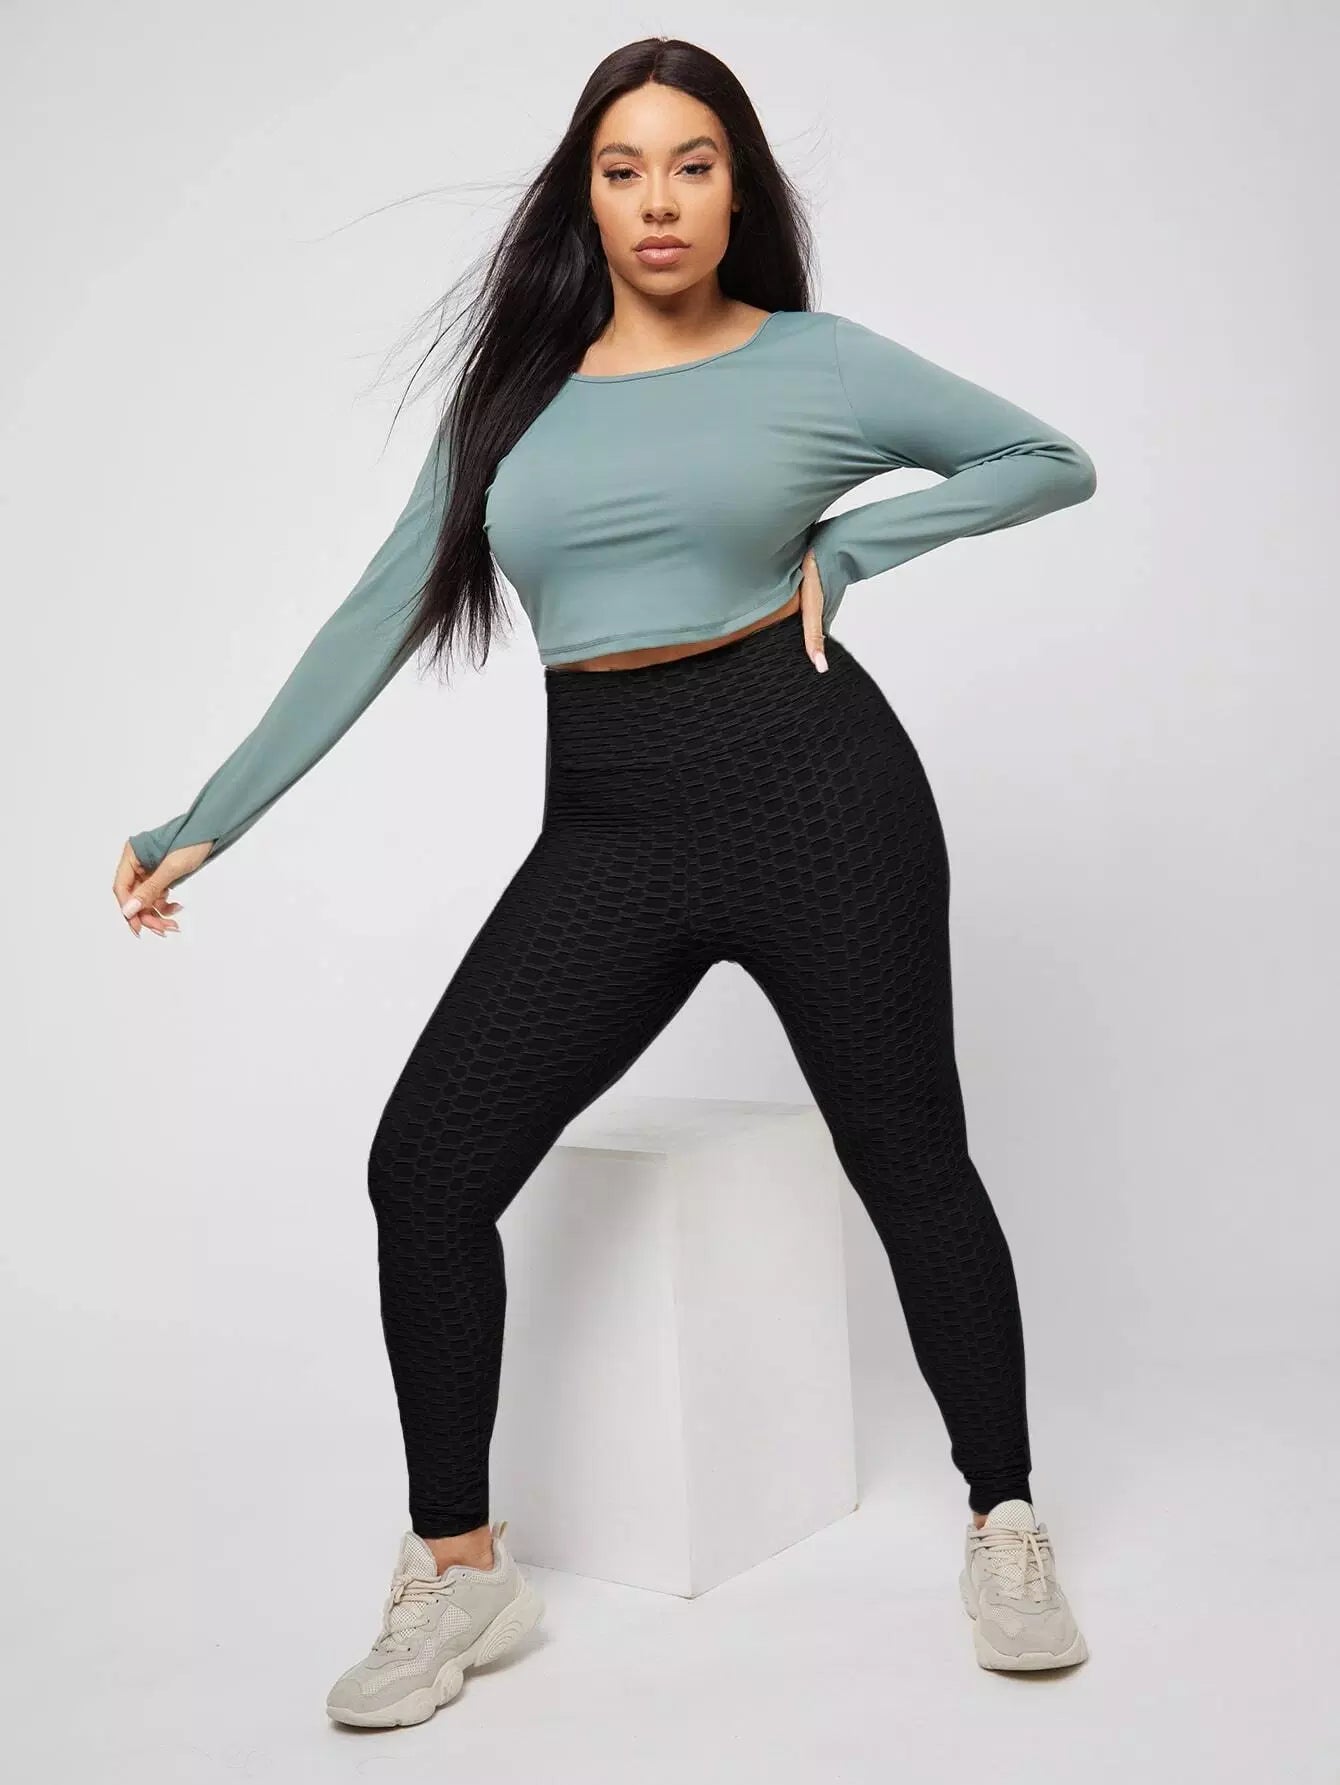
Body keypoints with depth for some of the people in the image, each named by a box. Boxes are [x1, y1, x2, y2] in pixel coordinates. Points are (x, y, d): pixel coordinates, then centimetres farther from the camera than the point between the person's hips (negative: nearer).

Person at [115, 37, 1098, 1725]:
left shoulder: (815, 363, 4)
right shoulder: (516, 393, 11)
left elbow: (1053, 461, 9)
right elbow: (377, 620, 11)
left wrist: (849, 543, -3)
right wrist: (211, 819, 8)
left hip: (809, 781, -2)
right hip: (606, 827, 3)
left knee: (908, 1154, 4)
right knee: (422, 1164, -7)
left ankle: (1003, 1525, 25)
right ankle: (458, 1569, 10)